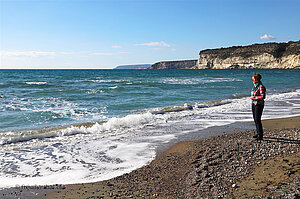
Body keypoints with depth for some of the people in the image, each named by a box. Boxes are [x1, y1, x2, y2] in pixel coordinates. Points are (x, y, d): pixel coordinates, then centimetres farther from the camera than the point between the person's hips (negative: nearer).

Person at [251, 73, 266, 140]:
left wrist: (254, 97, -17)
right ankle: (258, 133, 24)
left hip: (259, 105, -9)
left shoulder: (261, 87, -17)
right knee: (255, 119, 13)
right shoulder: (255, 86, 10)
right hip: (254, 104, 9)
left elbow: (263, 97, -22)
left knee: (258, 120, -9)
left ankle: (260, 135, -3)